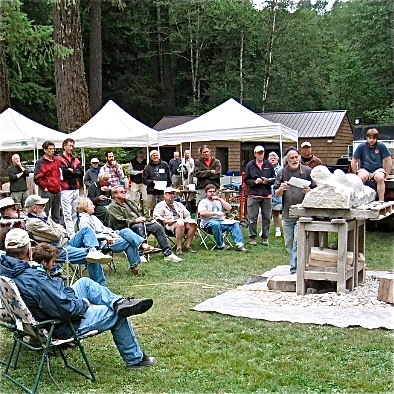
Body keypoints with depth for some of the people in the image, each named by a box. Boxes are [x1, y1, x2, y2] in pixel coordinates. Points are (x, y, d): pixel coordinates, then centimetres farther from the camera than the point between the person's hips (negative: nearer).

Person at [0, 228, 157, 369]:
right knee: (117, 316, 7)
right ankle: (135, 359, 24)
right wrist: (84, 304, -13)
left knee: (85, 282, 18)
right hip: (60, 328, -10)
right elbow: (66, 309, -32)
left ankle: (119, 302, 7)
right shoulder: (34, 278, -36)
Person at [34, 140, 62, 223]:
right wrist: (44, 187, -9)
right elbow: (37, 178, -10)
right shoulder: (40, 162, -6)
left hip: (57, 191, 6)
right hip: (47, 192, -6)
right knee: (45, 214, -5)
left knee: (56, 215, 12)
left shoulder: (57, 160, 12)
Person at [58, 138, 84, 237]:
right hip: (66, 190, -6)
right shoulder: (59, 159, -3)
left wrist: (71, 171, -6)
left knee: (74, 213, 11)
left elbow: (81, 172, 6)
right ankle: (71, 234, -10)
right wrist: (75, 172, -6)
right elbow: (63, 172, -16)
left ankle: (73, 231, 19)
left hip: (76, 189, 7)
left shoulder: (75, 159, 18)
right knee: (67, 213, -7)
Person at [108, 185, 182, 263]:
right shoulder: (113, 207, -1)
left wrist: (150, 219, 12)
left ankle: (168, 253, -12)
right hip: (128, 227, -7)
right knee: (139, 226, -38)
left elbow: (140, 213, 27)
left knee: (158, 226, -11)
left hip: (140, 222, 7)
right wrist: (135, 220, -19)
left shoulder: (129, 201, 25)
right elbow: (120, 222, -13)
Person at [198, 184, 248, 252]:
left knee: (235, 223, -21)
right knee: (216, 224, -39)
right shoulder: (203, 202, 10)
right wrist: (216, 213, -16)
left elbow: (229, 208, 8)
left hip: (222, 221, 4)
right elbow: (202, 213, -10)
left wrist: (219, 199, 3)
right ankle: (221, 245, -27)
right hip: (208, 222, -4)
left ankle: (239, 245, -33)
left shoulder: (219, 201, 24)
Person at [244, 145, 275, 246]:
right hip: (253, 195, -2)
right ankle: (252, 237, 9)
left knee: (266, 217, 5)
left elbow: (274, 179, 11)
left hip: (266, 195, 2)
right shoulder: (250, 165, 4)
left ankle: (265, 237, 14)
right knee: (252, 217, -1)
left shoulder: (269, 165, 9)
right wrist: (255, 182, -13)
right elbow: (246, 180, 4)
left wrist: (268, 181, -9)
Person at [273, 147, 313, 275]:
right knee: (289, 244, 10)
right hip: (287, 215, 4)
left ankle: (294, 268, -8)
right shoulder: (282, 173, 7)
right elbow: (276, 194, 8)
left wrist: (309, 191, -17)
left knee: (298, 241, -12)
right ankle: (295, 266, 22)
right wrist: (281, 189, -14)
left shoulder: (307, 171, 0)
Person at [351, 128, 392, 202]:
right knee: (362, 177, -36)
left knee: (380, 177, -36)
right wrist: (356, 175, -5)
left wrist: (385, 175, -5)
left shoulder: (381, 146, -5)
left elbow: (389, 161, -2)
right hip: (364, 169, 0)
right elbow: (353, 162, 1)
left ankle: (381, 201, -30)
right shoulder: (361, 147, -4)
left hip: (378, 169, 0)